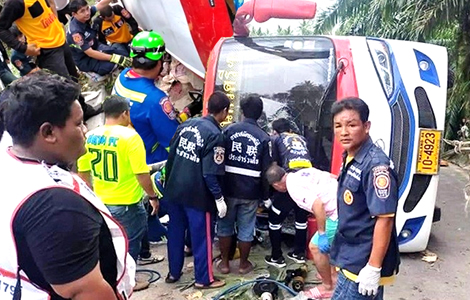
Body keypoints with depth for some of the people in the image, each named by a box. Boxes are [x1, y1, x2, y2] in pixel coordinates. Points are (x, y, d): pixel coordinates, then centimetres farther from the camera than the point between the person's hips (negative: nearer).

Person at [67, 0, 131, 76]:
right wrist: (116, 58, -33)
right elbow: (90, 53, -30)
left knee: (123, 54, -4)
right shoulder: (75, 32, -30)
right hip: (85, 60, -8)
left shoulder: (85, 16, -13)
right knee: (111, 65, -30)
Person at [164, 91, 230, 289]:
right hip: (197, 194, -7)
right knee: (201, 236, 7)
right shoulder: (214, 135, -18)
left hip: (174, 190, 7)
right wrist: (219, 198, -11)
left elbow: (171, 156, 9)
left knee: (175, 232, 18)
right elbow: (210, 173, -21)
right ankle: (203, 279, 20)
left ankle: (173, 273, 32)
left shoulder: (186, 124, 4)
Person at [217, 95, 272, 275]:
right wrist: (265, 195, 7)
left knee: (225, 226, 14)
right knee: (246, 229, 11)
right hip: (251, 192, 0)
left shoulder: (229, 130, -3)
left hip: (228, 188, 0)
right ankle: (243, 264, 25)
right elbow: (266, 170, -3)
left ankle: (224, 263, 24)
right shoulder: (264, 138, -2)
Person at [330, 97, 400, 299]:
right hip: (352, 257, 9)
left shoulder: (376, 165, -23)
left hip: (363, 263, -9)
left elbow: (385, 219, -24)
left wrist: (373, 268, -23)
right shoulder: (350, 158, 5)